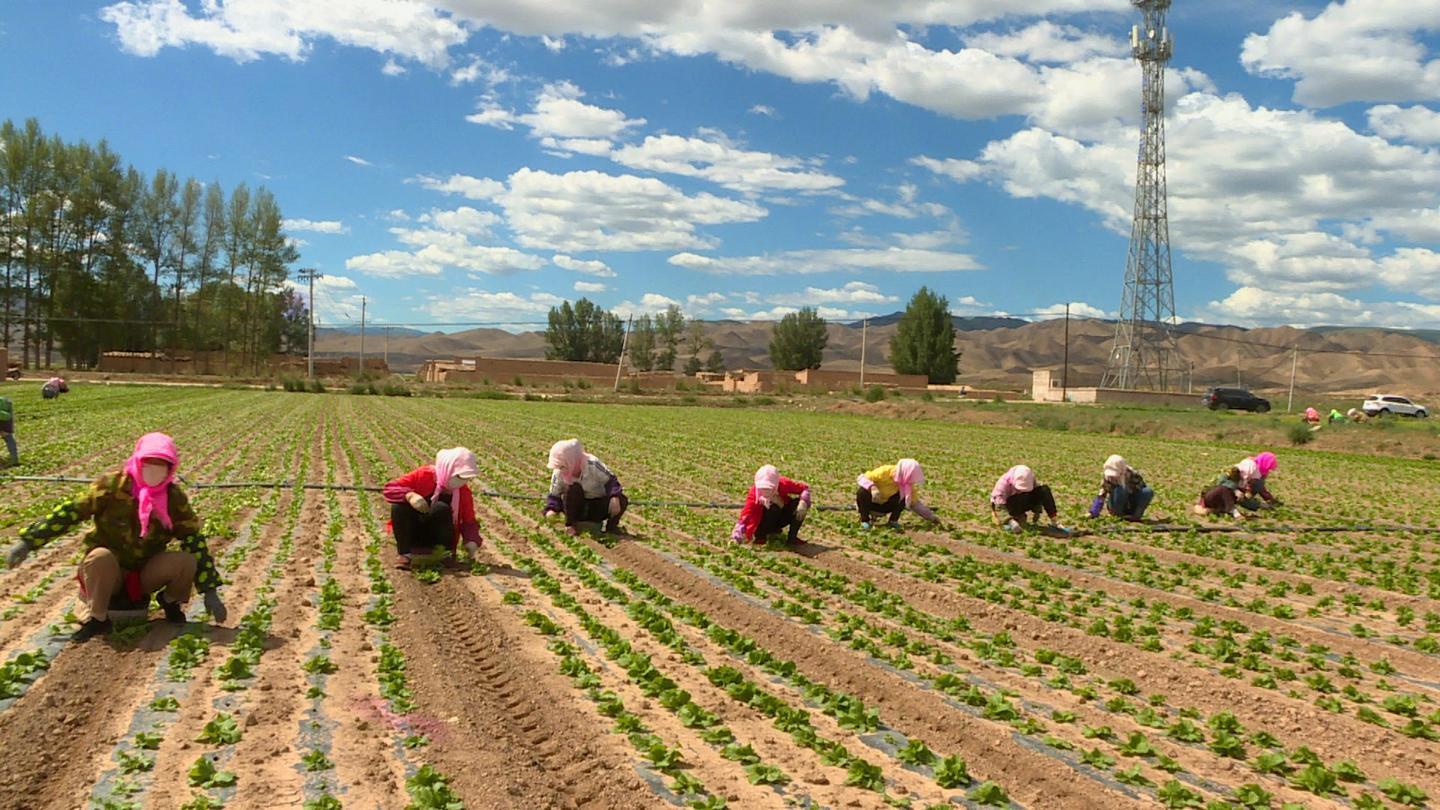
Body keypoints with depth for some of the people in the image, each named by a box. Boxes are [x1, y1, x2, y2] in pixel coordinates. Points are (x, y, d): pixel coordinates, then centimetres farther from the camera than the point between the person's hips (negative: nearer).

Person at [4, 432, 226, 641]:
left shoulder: (174, 498, -9)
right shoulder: (112, 486, -16)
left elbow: (194, 541, -7)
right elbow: (69, 512, -11)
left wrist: (210, 591, -12)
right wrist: (28, 541, -17)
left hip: (146, 574, 2)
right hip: (108, 574, -2)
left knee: (187, 561, -26)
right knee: (100, 557, -37)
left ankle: (170, 602, 7)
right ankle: (98, 619, -14)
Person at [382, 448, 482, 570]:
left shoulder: (463, 492, -6)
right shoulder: (423, 475, -13)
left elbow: (469, 522, -1)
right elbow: (389, 489, -16)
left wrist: (472, 541, -22)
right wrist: (409, 495, -37)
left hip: (436, 537, 0)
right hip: (413, 533, 0)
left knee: (441, 508, -31)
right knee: (398, 506, -29)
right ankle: (405, 554, -21)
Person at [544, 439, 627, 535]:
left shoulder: (592, 465, -22)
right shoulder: (558, 473, -15)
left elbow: (610, 480, -19)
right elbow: (554, 495, -8)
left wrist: (614, 497, -37)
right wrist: (551, 509, -28)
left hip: (598, 508, -1)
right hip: (578, 509, 1)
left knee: (622, 500, -27)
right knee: (573, 489, -31)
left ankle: (611, 525, -1)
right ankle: (571, 525, -18)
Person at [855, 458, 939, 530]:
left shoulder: (907, 483, -14)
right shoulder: (883, 472, -29)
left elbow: (915, 502, -6)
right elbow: (861, 478, -25)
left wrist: (931, 517, -9)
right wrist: (872, 487, -45)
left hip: (884, 506, 3)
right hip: (870, 503, -3)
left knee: (904, 497, -23)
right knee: (863, 492, -37)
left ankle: (893, 521, -7)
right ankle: (864, 520, -19)